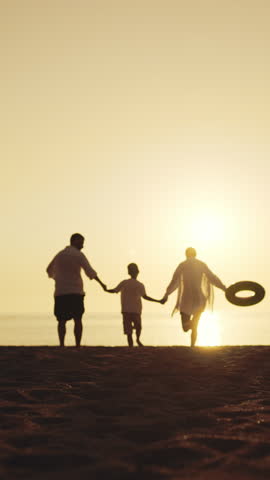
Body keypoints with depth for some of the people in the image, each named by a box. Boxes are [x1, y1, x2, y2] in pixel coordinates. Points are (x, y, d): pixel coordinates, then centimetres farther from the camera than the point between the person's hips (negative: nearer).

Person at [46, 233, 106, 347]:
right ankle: (78, 346, -6)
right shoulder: (78, 255, -2)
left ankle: (61, 344, -12)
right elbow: (89, 271, -15)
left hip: (60, 292, 4)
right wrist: (101, 283, -17)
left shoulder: (59, 255, 14)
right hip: (75, 292, -4)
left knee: (62, 320, 3)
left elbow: (49, 270, 30)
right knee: (77, 320, 2)